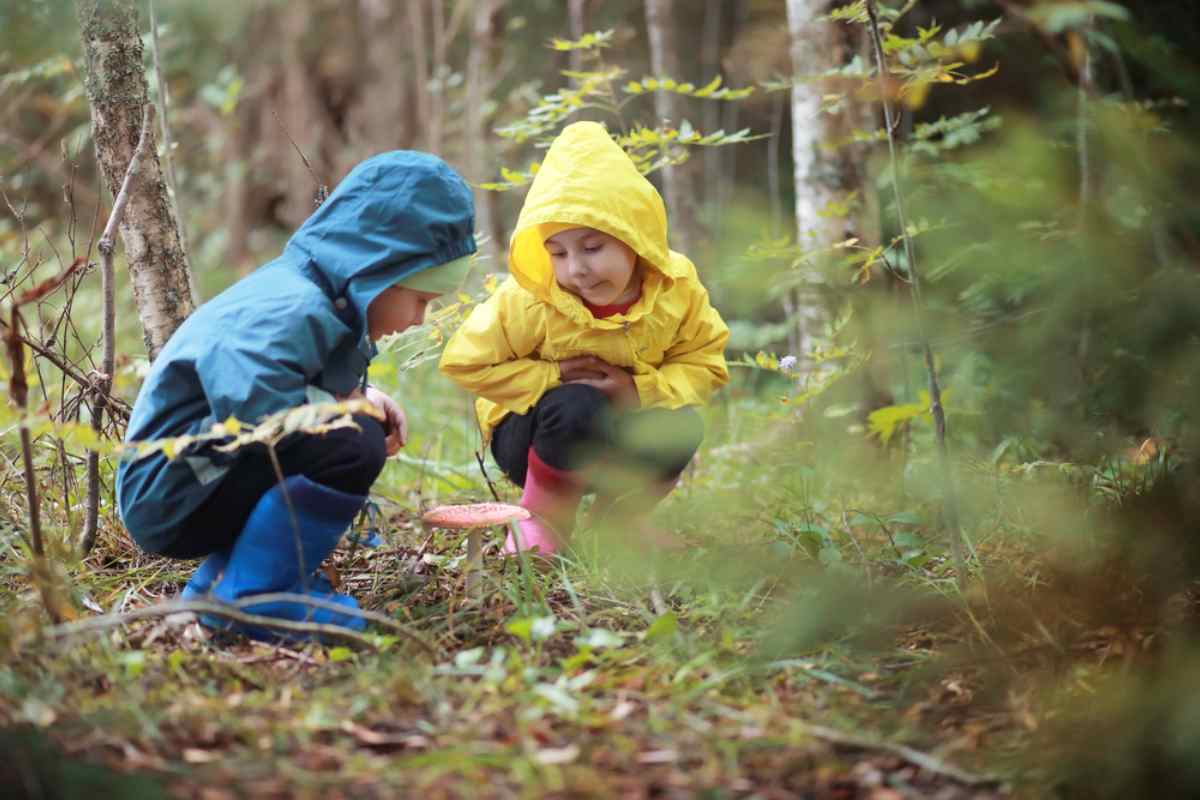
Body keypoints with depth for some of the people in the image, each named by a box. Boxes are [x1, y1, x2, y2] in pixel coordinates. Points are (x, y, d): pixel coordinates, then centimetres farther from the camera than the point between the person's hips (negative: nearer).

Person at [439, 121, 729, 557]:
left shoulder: (676, 288, -17)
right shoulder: (529, 301, -25)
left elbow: (704, 364, -9)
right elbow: (464, 361, -17)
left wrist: (640, 390, -26)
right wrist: (552, 377, -24)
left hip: (615, 435, 4)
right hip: (530, 433, -3)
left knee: (680, 428, -28)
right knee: (576, 407, -38)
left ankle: (620, 513, 2)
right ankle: (544, 513, -11)